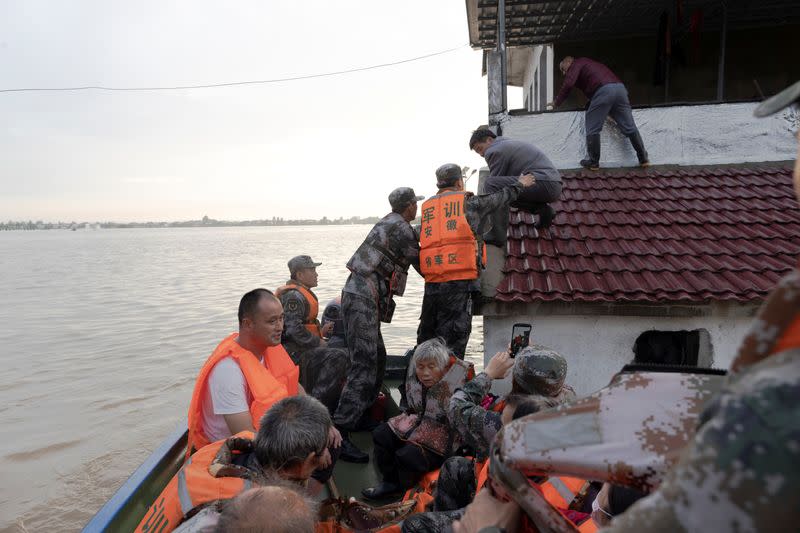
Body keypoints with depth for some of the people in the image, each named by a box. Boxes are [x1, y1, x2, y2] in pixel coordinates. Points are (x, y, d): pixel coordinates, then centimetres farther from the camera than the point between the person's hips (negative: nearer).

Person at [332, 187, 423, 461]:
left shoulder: (387, 223, 20)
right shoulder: (401, 228, -9)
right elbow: (421, 264, -1)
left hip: (357, 293, 10)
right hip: (363, 298, -10)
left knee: (378, 358, 16)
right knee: (365, 365, -14)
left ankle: (361, 415, 26)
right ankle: (341, 430, -16)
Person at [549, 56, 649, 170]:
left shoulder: (577, 64, 13)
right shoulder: (589, 63, 37)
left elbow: (568, 84, -5)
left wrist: (556, 102, 2)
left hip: (603, 90, -8)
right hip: (620, 87, 8)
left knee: (592, 129, 3)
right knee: (630, 127, 10)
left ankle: (593, 162, 7)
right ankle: (644, 159, 14)